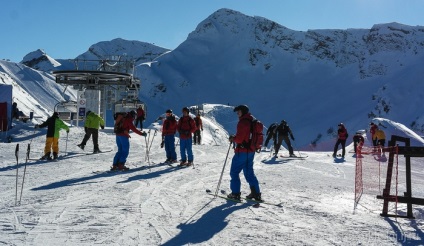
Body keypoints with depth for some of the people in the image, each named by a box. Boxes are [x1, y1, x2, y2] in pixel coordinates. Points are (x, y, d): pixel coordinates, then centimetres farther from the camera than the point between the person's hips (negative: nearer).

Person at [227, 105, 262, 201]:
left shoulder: (243, 122, -15)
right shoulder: (252, 121, 14)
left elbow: (239, 138, -20)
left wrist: (232, 138, 0)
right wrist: (235, 138, 14)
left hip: (242, 151, -9)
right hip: (251, 150, 9)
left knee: (234, 172, 2)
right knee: (249, 172, 15)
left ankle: (235, 193, 3)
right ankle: (256, 193, 13)